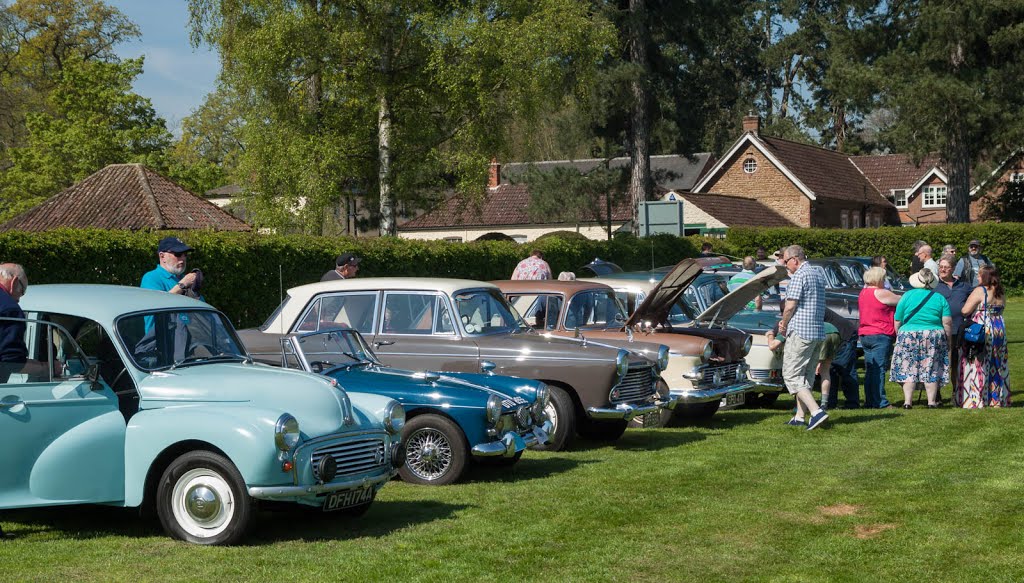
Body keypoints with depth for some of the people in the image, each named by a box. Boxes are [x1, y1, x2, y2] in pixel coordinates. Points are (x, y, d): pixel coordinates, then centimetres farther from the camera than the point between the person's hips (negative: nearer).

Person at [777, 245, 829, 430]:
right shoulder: (818, 274, 17)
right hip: (819, 332, 9)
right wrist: (786, 322, 12)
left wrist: (783, 326, 2)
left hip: (800, 332, -9)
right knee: (807, 375, 14)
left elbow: (790, 305, -15)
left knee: (792, 375, -6)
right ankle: (800, 416, 16)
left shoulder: (799, 276, -12)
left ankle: (816, 411, -19)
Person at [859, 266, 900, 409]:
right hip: (880, 335, -8)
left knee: (870, 370, 11)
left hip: (864, 334, 8)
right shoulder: (881, 293, -13)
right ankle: (880, 402, -8)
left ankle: (870, 401, 12)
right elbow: (901, 301, -7)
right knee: (879, 370, -7)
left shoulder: (863, 293, 14)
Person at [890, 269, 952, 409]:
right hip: (934, 338, 0)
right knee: (931, 371, 4)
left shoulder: (907, 296, 1)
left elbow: (897, 322, 3)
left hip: (908, 336, 0)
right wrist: (948, 341, 6)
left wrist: (899, 337, 17)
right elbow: (947, 323, -4)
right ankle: (932, 401, 3)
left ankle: (907, 401, -4)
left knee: (908, 370, 2)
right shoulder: (940, 298, 2)